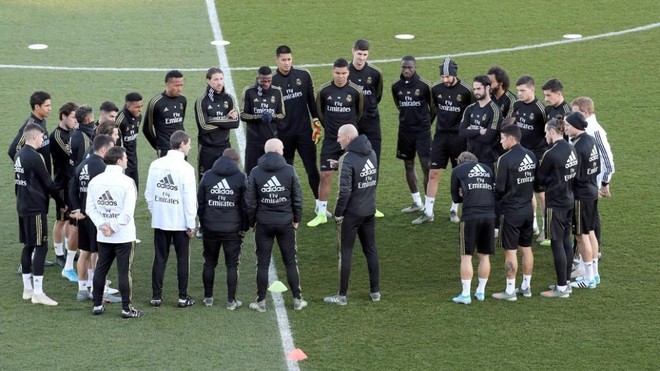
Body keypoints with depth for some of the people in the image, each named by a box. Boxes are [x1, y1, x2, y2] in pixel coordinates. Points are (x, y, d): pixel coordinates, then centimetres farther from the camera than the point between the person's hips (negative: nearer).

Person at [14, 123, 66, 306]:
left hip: (23, 206, 9)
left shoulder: (19, 155, 10)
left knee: (28, 246, 14)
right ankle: (38, 293, -8)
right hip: (36, 208, -9)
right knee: (40, 247, -6)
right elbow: (47, 183, -12)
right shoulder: (34, 157, -17)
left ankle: (27, 289, 20)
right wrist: (61, 204, -2)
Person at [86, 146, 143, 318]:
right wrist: (114, 227, -11)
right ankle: (126, 308, 6)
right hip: (124, 236, -4)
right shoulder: (127, 182, -14)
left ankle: (97, 305, 20)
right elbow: (128, 211, -19)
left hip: (103, 236, 5)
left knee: (100, 269, 14)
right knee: (124, 271, 2)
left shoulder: (95, 181, 1)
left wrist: (102, 225, -4)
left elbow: (90, 208, 0)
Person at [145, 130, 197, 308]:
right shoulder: (185, 168, -14)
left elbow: (149, 193, 6)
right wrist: (191, 224, -6)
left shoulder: (156, 165, 0)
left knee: (159, 259, 9)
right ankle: (183, 297, 10)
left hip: (159, 220, 4)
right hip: (180, 222, -4)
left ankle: (156, 296, 11)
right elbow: (189, 198, -13)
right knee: (183, 259, 7)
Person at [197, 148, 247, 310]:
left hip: (210, 228, 2)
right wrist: (245, 227, 4)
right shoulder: (240, 178, -4)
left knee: (209, 263, 14)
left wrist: (203, 222, 14)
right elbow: (245, 205, -4)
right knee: (232, 265, 5)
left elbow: (200, 202, 6)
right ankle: (231, 301, 6)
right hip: (233, 229, -2)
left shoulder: (207, 176, 4)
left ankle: (208, 297, 19)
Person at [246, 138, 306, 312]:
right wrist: (297, 219, 10)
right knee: (290, 262, 10)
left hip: (263, 223, 0)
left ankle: (261, 301, 9)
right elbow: (297, 198, -3)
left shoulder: (255, 172, -5)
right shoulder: (289, 170, -6)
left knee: (263, 263, 6)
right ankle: (297, 299, 13)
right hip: (285, 223, 0)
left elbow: (250, 201, -4)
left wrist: (251, 222, 8)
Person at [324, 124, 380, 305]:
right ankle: (375, 291, 22)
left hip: (351, 214, -7)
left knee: (345, 253, 3)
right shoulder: (372, 154, 2)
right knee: (371, 250, 15)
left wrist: (338, 213, -14)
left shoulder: (348, 159, -20)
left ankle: (342, 295, 7)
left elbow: (345, 190, -22)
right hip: (369, 211, 7)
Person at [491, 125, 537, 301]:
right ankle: (526, 286, 22)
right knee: (526, 248, 14)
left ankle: (510, 291, 3)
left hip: (511, 211, -7)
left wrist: (495, 198, 4)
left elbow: (500, 188, -16)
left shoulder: (506, 159, -18)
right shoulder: (531, 156, 4)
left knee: (510, 250, -1)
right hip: (528, 209, 7)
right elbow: (536, 182, 10)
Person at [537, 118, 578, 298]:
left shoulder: (551, 154, -20)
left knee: (557, 244, -2)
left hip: (555, 203, -8)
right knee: (566, 241, 15)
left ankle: (561, 288, 1)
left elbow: (540, 177, -8)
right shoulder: (571, 150, 4)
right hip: (569, 200, 8)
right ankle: (565, 282, 23)